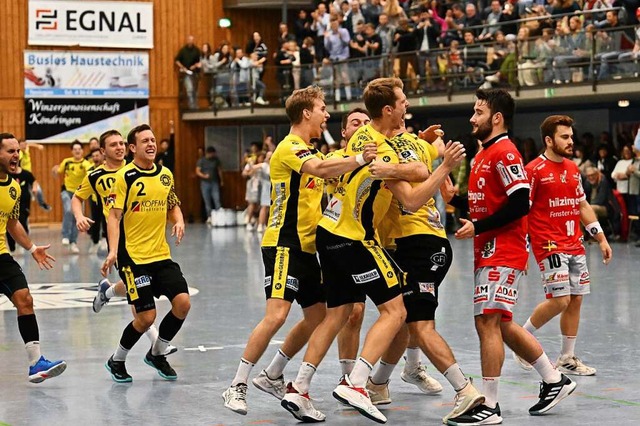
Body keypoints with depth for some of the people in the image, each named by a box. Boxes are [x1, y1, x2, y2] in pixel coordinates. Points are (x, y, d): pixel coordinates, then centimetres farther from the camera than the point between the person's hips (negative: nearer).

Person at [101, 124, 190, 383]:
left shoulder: (165, 174, 9)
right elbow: (114, 216, -11)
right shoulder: (125, 176, -8)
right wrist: (113, 251, -22)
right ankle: (116, 361, 18)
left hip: (162, 255, 6)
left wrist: (179, 222, 1)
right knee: (146, 317, -8)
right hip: (134, 257, -6)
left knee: (183, 303, -7)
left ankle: (156, 354, 17)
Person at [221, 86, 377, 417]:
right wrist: (358, 160, -44)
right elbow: (320, 169, -31)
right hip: (284, 245, -10)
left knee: (317, 316, 11)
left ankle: (272, 376, 22)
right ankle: (236, 387, -11)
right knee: (276, 315, -18)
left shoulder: (308, 150, 19)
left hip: (306, 247, 10)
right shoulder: (290, 147, -12)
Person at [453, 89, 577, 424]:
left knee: (487, 322, -12)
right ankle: (554, 381, 26)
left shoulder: (505, 152, -13)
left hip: (503, 253, -11)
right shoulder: (485, 154, 17)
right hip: (489, 251, 11)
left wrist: (477, 227, -18)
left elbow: (520, 204, -21)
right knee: (500, 324, 15)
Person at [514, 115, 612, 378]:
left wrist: (601, 238, 15)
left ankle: (567, 358, 14)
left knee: (576, 299, 6)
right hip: (549, 245, -7)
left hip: (574, 245, 7)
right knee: (560, 300, -13)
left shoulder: (573, 169, 12)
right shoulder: (535, 170, -9)